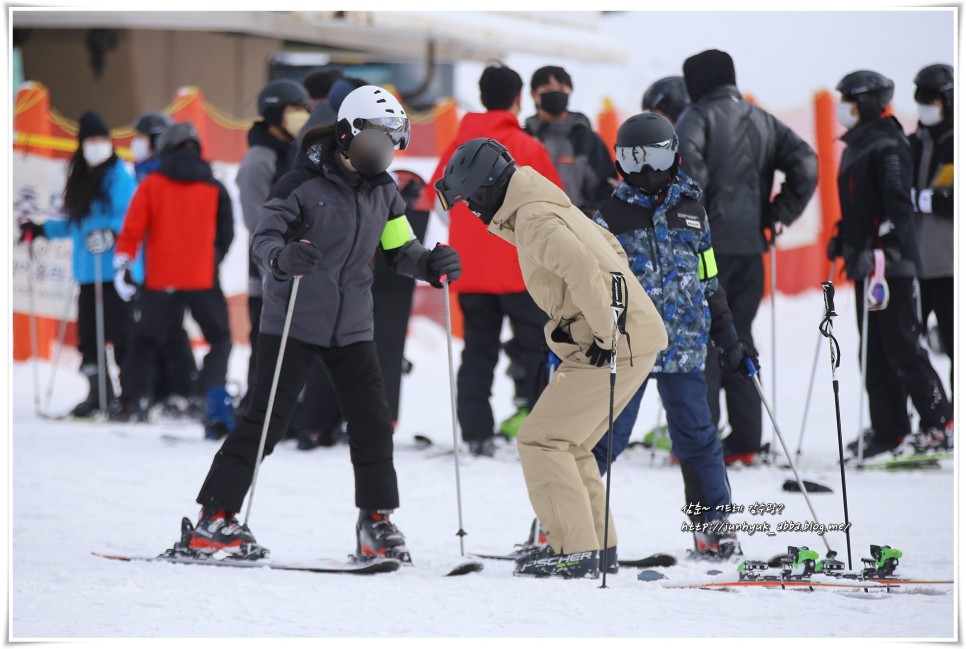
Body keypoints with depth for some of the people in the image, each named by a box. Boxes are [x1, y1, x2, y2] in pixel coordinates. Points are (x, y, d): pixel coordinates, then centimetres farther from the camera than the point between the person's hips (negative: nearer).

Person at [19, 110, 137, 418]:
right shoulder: (80, 179, 17)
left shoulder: (118, 177, -6)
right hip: (87, 271, 8)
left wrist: (111, 233, -32)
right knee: (88, 335, 7)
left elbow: (129, 217, -16)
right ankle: (99, 395, 14)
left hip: (114, 270, -8)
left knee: (120, 334, -10)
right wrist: (41, 230, 29)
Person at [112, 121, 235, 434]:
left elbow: (132, 229, -5)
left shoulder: (152, 185, 1)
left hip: (161, 279, 1)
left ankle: (133, 399, 11)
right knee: (220, 339, 8)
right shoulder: (214, 187, 4)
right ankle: (207, 392, -13)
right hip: (202, 278, -1)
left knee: (147, 340, 15)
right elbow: (225, 235, 12)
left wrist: (122, 264, 1)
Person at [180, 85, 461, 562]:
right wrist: (282, 257, -38)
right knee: (266, 419, -8)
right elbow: (264, 237, -15)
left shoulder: (383, 190, 8)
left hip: (352, 326, 6)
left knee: (372, 420, 0)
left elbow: (399, 249, 13)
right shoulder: (305, 182, -11)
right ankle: (212, 521, -4)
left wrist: (430, 263, -8)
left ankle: (376, 522, 12)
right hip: (292, 321, -6)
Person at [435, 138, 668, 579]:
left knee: (541, 442, -8)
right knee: (566, 442, 19)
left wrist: (606, 332, -25)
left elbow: (581, 269, -29)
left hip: (618, 344, -10)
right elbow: (608, 249, 30)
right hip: (638, 337, 10)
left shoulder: (533, 220, -14)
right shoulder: (550, 208, 18)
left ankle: (574, 552, -12)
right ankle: (596, 541, 24)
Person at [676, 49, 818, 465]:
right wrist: (779, 214, 8)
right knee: (738, 337, 12)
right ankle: (745, 441, 9)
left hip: (707, 244, -6)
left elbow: (689, 169, -21)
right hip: (750, 244, 6)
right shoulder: (762, 122, 13)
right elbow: (806, 165, 5)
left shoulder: (697, 118, -4)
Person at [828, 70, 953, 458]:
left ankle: (939, 424, -2)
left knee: (901, 349, -8)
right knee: (874, 352, 8)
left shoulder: (888, 147, -11)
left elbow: (898, 204, -18)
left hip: (891, 265, -9)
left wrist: (887, 251, -24)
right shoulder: (855, 147, 17)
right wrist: (842, 240, 18)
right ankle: (888, 429, 11)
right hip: (865, 264, 9)